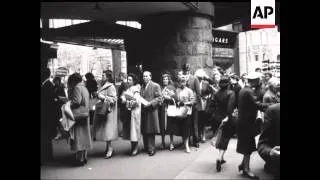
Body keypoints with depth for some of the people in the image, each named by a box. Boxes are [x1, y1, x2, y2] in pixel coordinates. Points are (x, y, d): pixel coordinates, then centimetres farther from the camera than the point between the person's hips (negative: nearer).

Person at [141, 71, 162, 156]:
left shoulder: (155, 86, -1)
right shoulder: (142, 87, 17)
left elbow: (159, 98, -8)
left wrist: (150, 103, -17)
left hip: (151, 110, -6)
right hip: (143, 111, 6)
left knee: (151, 131, -4)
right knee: (144, 131, 7)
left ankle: (151, 149, 4)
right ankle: (146, 147, 17)